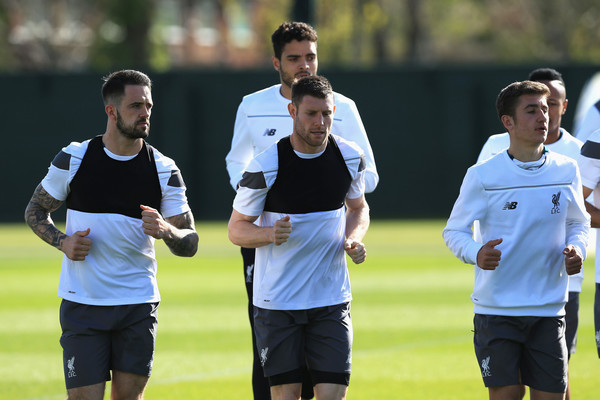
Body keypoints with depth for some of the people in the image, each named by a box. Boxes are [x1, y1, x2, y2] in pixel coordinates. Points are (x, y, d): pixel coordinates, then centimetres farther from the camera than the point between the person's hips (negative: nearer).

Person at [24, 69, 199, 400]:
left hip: (138, 305, 2)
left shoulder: (164, 170, 0)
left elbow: (189, 244, 1)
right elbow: (35, 211, 9)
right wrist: (62, 242, -10)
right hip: (82, 303, -2)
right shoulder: (73, 159, -2)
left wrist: (166, 231, -21)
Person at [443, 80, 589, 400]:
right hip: (496, 310, -3)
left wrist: (575, 249, -5)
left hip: (548, 310, 3)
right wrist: (476, 253, -20)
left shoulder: (566, 170, 4)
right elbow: (454, 230, 2)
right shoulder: (483, 175, -6)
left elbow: (578, 223, 18)